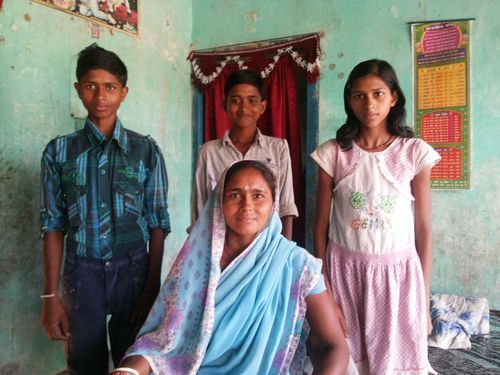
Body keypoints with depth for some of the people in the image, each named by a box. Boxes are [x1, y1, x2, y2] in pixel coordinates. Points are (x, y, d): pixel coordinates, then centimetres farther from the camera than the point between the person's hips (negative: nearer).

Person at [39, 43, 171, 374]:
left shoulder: (146, 151, -2)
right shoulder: (59, 151, 1)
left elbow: (157, 223, -2)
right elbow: (54, 225, 1)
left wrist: (153, 287, -5)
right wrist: (51, 296, -1)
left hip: (133, 270, 0)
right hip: (82, 273, 1)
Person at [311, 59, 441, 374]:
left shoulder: (415, 152, -3)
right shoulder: (332, 153, -3)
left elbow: (424, 229, 0)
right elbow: (321, 225, 1)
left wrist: (425, 300, 1)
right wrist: (322, 286, 2)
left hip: (397, 272, 0)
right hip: (345, 270, 1)